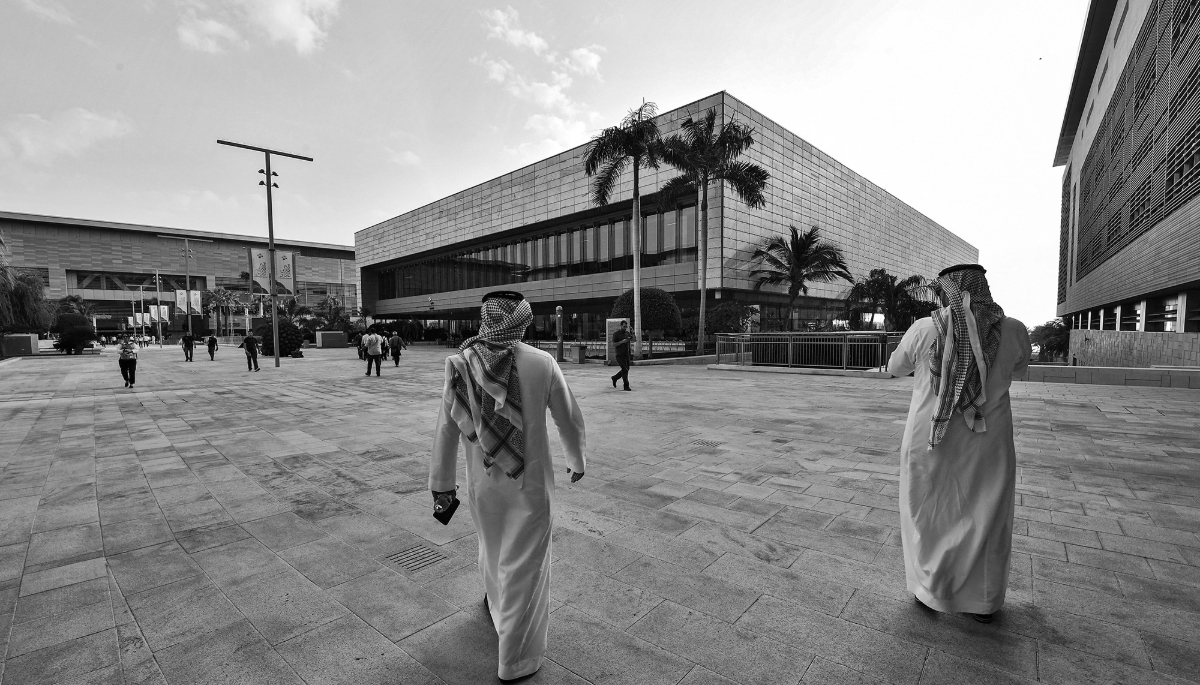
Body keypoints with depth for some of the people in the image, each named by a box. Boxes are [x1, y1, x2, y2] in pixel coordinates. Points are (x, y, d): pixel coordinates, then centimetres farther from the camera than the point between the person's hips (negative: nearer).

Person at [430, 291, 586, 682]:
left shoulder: (462, 366, -10)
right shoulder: (541, 363, -17)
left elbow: (447, 429, -2)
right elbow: (570, 420, -6)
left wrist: (441, 482, 11)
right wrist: (577, 460, 13)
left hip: (483, 483, 4)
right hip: (531, 483, -3)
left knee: (493, 547, 30)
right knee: (524, 565, 13)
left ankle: (497, 604, 58)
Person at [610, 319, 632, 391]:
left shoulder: (627, 333, 11)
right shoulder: (616, 334, -6)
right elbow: (613, 345, -10)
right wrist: (622, 341, -22)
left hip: (627, 355, 6)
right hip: (620, 355, -6)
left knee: (626, 370, 12)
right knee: (625, 370, -12)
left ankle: (615, 378, 34)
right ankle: (626, 386, -5)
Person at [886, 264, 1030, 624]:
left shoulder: (924, 330, -15)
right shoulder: (1014, 331, -9)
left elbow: (896, 367, 4)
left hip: (930, 446, -1)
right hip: (986, 450, 2)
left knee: (928, 518, 19)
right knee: (985, 524, 21)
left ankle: (930, 592, 34)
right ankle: (983, 603, 37)